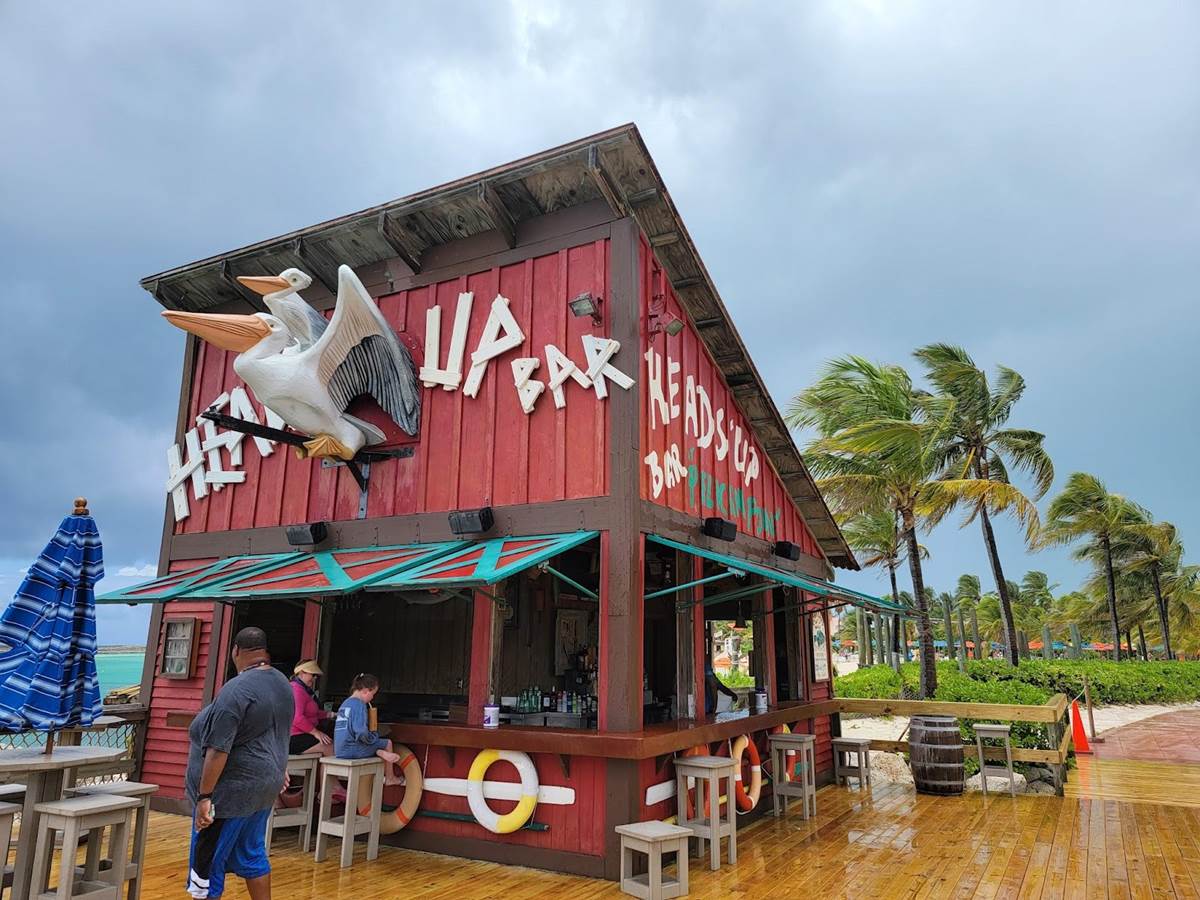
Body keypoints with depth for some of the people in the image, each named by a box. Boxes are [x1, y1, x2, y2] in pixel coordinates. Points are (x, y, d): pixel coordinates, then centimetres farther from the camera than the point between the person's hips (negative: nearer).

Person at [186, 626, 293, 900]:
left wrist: (204, 797, -19)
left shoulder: (237, 690, -21)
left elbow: (218, 750, -22)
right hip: (265, 786, 8)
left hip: (233, 791, -8)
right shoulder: (282, 683, 6)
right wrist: (278, 769, 32)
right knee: (252, 855, 19)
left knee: (208, 864, 3)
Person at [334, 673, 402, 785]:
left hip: (340, 751, 9)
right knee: (387, 743, 10)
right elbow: (361, 733, -25)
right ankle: (390, 778, 23)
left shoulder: (345, 703, 13)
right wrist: (374, 736, -7)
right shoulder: (360, 705, -15)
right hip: (352, 750, -9)